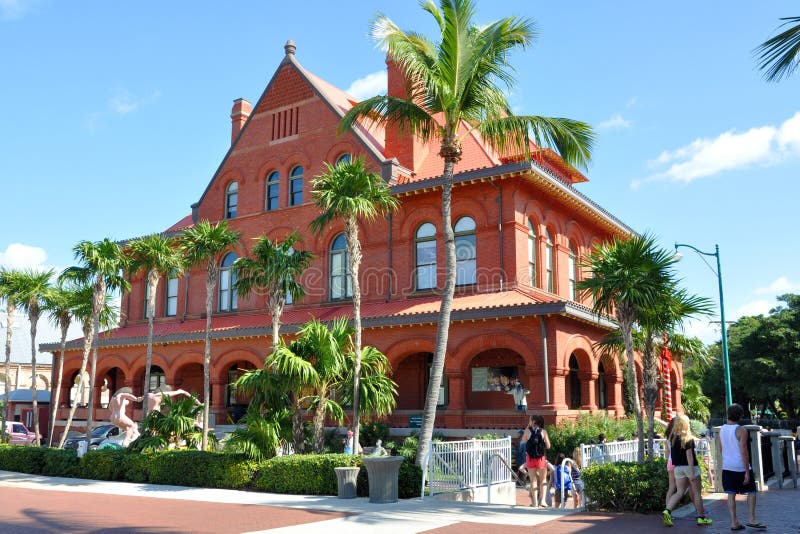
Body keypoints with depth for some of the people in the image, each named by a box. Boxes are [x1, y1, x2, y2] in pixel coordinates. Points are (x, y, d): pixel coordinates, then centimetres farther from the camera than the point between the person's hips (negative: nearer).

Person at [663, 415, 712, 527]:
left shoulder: (673, 437, 3)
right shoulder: (688, 438, -14)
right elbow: (689, 455, -17)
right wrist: (692, 473, -17)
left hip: (678, 467, 5)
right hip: (690, 467, -5)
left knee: (679, 492, 6)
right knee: (697, 493, 9)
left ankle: (667, 511, -14)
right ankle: (701, 518, 16)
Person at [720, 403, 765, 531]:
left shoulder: (722, 429, 6)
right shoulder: (741, 430, -14)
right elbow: (744, 452, -17)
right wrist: (747, 472, -14)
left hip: (727, 467, 6)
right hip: (740, 467, -6)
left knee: (731, 494, 6)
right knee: (751, 492, 9)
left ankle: (734, 522, 6)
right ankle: (752, 520, 5)